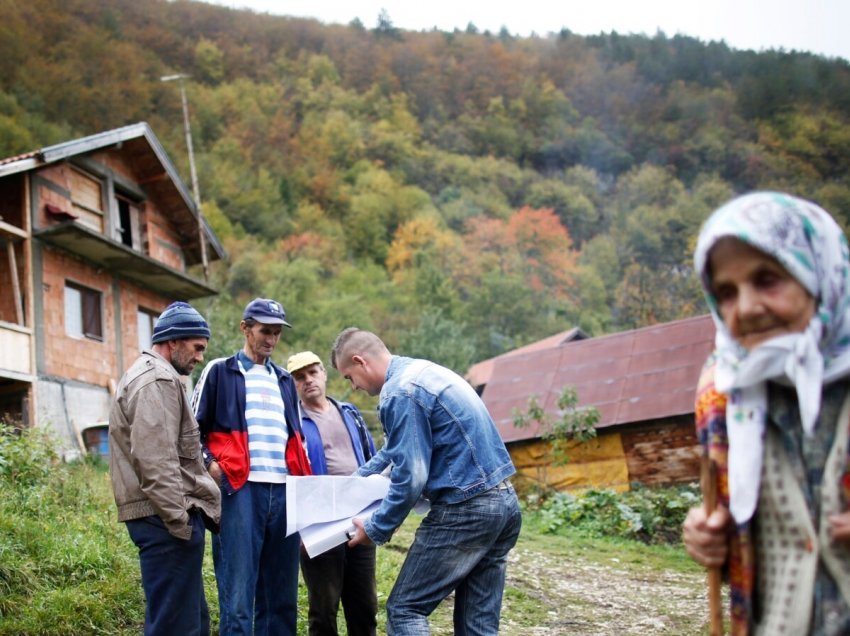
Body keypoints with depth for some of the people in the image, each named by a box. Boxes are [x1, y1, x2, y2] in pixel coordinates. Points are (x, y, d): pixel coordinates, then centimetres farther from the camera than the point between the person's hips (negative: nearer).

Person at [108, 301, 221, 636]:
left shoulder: (147, 375, 23)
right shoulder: (158, 381, -12)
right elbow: (156, 461, -21)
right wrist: (179, 519, -19)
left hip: (165, 517, 11)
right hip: (167, 518, -11)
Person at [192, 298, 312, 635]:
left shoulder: (284, 381, 21)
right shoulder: (220, 371, 7)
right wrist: (210, 464, -10)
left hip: (283, 492, 5)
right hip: (239, 490, -5)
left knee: (282, 595, 7)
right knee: (238, 597, -8)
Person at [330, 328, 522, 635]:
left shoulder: (399, 393, -13)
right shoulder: (422, 370, 18)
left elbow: (410, 477, -16)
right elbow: (398, 446, 31)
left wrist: (376, 529, -3)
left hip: (466, 509, -10)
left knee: (404, 609, -1)